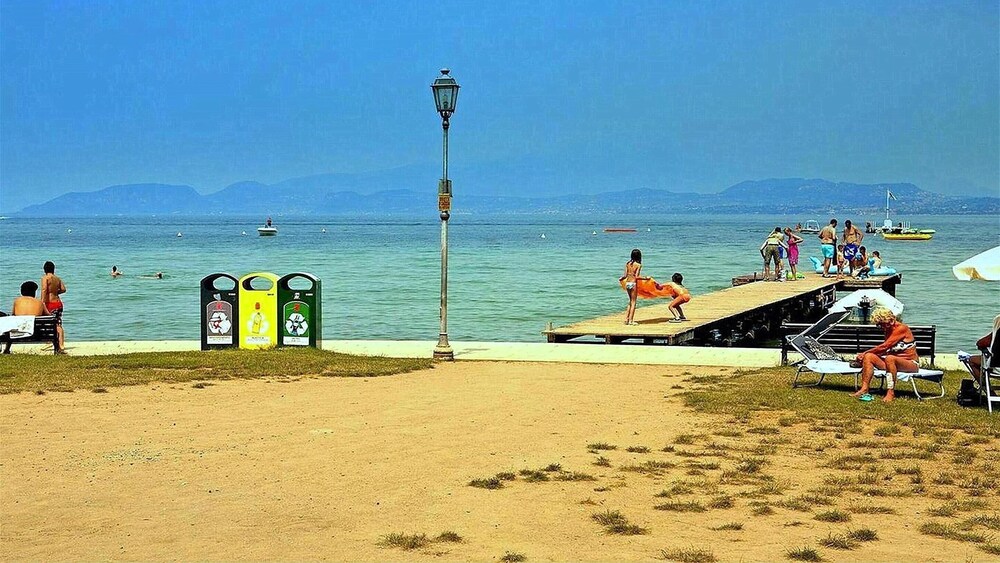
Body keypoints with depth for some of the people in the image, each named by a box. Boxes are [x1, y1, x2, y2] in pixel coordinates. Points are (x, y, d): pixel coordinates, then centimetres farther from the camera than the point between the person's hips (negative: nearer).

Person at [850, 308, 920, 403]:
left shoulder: (901, 328, -13)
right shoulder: (888, 331, 13)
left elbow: (884, 347, -18)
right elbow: (884, 350, 7)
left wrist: (864, 353, -13)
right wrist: (865, 354, -6)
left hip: (911, 364, -8)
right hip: (893, 363, 8)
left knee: (890, 358, -39)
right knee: (868, 357, -11)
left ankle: (891, 393, -36)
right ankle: (864, 388, -25)